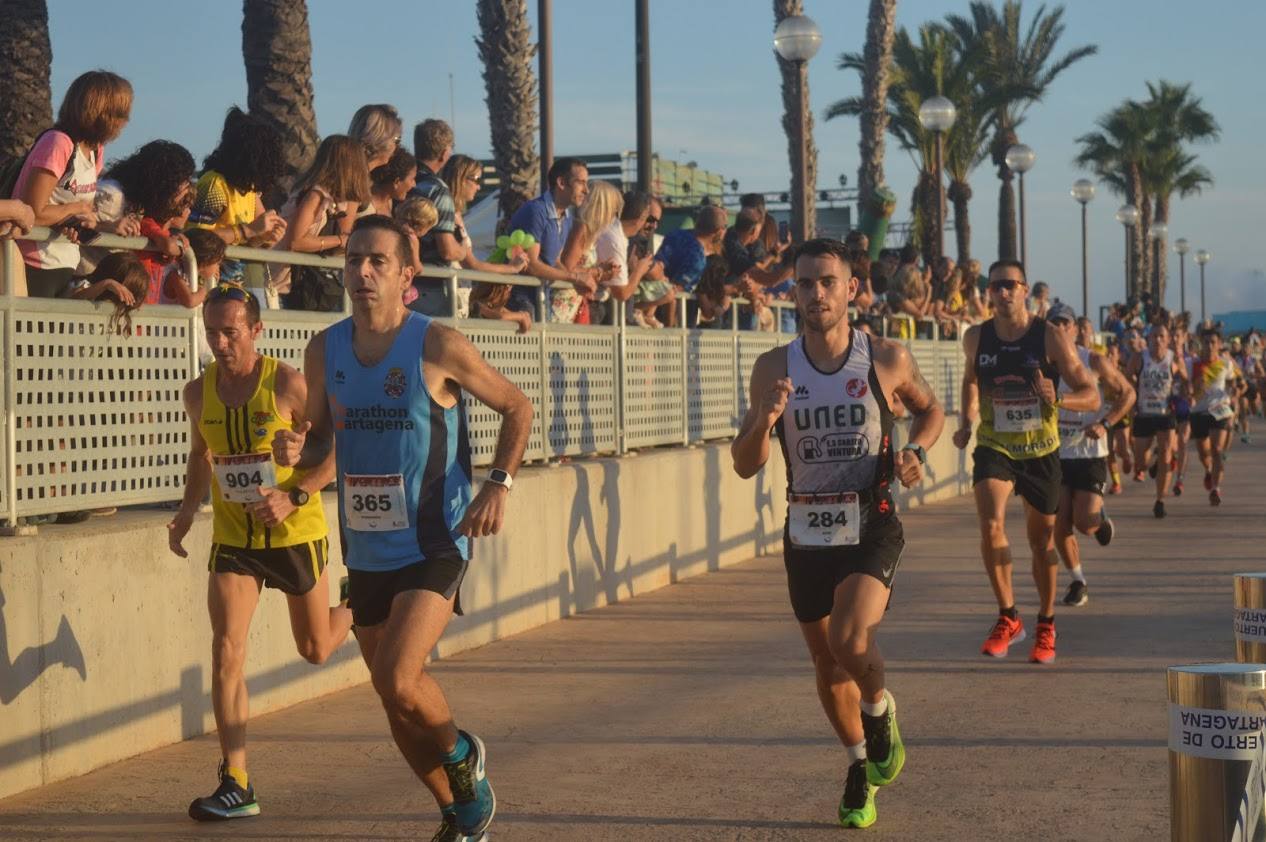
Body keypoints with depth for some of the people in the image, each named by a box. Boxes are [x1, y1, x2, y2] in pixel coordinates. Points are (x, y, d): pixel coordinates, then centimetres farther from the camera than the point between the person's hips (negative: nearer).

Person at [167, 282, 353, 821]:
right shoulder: (198, 392, -2)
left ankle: (358, 608, 51)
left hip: (296, 535, -3)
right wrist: (187, 512, 2)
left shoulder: (288, 384, -16)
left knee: (316, 651, 13)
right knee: (226, 652, -12)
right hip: (232, 539, 3)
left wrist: (293, 497, -26)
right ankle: (236, 786, -9)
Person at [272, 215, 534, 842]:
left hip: (434, 548, -6)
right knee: (395, 699, 12)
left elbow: (517, 408, 0)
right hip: (366, 553, 6)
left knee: (398, 682, -22)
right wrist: (297, 451, -8)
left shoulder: (438, 347, -12)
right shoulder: (324, 351, 3)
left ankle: (463, 756, 11)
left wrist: (498, 484, -12)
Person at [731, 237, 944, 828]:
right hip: (807, 534, 3)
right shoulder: (775, 368, -3)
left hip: (872, 529, -3)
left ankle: (880, 711, 8)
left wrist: (916, 451, -6)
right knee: (827, 663, 14)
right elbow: (745, 466, -3)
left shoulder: (887, 359, -6)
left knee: (849, 640, -25)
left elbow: (930, 410, 15)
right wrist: (763, 421, -23)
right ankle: (860, 770, 37)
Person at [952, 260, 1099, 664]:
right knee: (991, 525, -23)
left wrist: (1057, 400, -31)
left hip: (1040, 451, -1)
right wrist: (966, 420, 8)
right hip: (994, 447, 1)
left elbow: (1092, 397, -12)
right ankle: (1007, 617, -7)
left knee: (1042, 541, 10)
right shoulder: (976, 338, -3)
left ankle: (1046, 626, 30)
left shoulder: (1051, 337, -11)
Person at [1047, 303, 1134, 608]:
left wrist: (1105, 424, -12)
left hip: (1090, 453, -2)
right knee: (1060, 525, -3)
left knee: (1084, 521, -12)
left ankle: (1102, 522, 26)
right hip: (1055, 454, 2)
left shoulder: (1094, 362, -6)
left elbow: (1127, 392, 2)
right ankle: (1077, 582, 16)